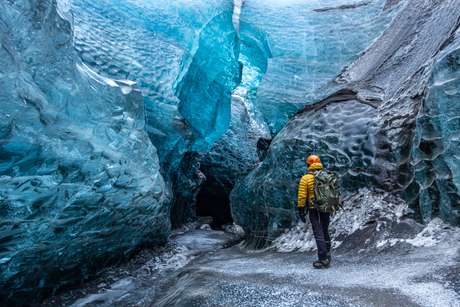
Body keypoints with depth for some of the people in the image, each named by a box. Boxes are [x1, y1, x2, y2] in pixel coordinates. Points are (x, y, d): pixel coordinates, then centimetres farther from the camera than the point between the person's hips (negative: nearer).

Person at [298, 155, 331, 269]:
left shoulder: (305, 178, -8)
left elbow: (302, 196, -10)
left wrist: (301, 210, -4)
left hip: (314, 209, -5)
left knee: (319, 234, -1)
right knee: (325, 231, 20)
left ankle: (323, 259, 1)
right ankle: (327, 254, 28)